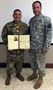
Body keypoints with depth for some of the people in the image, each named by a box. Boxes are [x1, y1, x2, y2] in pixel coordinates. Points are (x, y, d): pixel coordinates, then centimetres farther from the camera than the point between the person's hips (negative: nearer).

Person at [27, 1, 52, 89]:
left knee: (40, 63, 7)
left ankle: (40, 78, 25)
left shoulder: (46, 19, -12)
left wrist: (46, 47, -18)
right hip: (32, 46, 6)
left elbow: (49, 34, -15)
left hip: (40, 47, -6)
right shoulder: (31, 20, 7)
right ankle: (34, 74, 39)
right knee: (33, 61, 19)